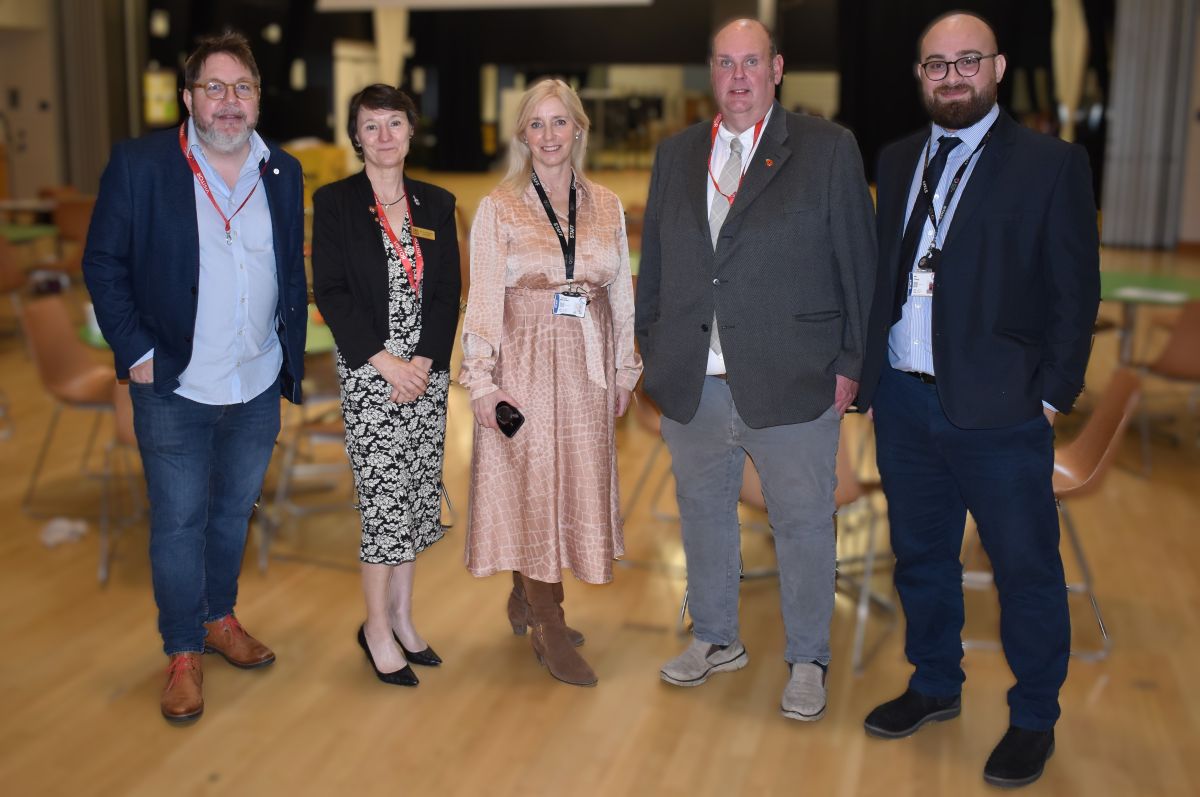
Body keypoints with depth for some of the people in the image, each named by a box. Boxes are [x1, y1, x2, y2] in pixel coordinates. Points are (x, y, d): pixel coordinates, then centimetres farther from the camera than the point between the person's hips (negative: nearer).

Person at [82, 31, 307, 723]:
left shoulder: (284, 172, 4)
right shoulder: (138, 165, -8)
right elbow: (103, 263, -4)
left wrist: (293, 357, 6)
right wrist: (135, 351, -11)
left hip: (259, 386, 4)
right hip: (175, 388, -3)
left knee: (234, 509, 18)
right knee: (179, 522, 5)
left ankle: (220, 618, 39)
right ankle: (184, 654, 21)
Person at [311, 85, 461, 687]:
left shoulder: (436, 204, 8)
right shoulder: (335, 202, -2)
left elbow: (448, 292, 5)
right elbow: (331, 293, -8)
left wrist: (425, 361, -8)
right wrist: (385, 360, -14)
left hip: (427, 370, 4)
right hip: (369, 372, -4)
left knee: (419, 494, 8)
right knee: (384, 496, -3)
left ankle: (401, 614, 23)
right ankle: (377, 627, 12)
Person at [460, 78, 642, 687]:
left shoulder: (605, 205, 7)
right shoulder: (499, 207, -2)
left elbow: (621, 292, 11)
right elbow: (483, 297, -5)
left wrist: (624, 369, 10)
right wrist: (482, 378, -11)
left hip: (588, 363, 4)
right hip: (525, 359, -4)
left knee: (578, 480, 9)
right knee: (532, 481, 0)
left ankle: (526, 598, 29)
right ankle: (549, 628, 11)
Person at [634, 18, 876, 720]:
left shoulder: (829, 149, -1)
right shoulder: (676, 156, 11)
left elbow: (858, 261, -2)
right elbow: (655, 263, 14)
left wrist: (849, 363, -6)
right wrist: (653, 350, 10)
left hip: (792, 385, -4)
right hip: (693, 387, 4)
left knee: (804, 525, 8)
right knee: (704, 515, 18)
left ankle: (809, 661, 27)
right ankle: (716, 640, 38)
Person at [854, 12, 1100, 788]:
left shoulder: (1052, 163, -4)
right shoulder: (898, 160, 11)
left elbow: (1075, 292, -5)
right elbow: (883, 272, 12)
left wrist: (1054, 395, -9)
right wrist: (869, 374, 7)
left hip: (999, 407, -5)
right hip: (903, 402, 5)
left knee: (1026, 569, 5)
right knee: (920, 556, 17)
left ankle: (1034, 720, 24)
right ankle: (935, 686, 36)